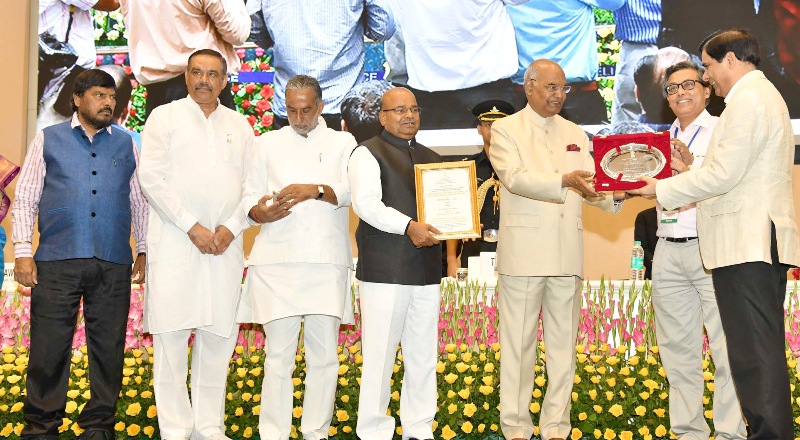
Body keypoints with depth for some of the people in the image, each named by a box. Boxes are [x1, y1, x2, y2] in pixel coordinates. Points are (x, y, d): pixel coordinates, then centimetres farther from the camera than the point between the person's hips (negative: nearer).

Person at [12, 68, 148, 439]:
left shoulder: (126, 145, 16)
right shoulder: (48, 140, 11)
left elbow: (140, 202, 16)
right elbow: (24, 200, 7)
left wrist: (143, 250, 9)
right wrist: (23, 252, -2)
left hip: (113, 265, 2)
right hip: (57, 261, -1)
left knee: (108, 349, 5)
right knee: (49, 350, 1)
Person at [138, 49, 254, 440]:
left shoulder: (240, 125, 17)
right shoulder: (165, 116, 7)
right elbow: (151, 177, -3)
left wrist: (231, 228, -5)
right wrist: (193, 227, -10)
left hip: (225, 244, 3)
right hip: (175, 242, -3)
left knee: (219, 335, 3)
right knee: (171, 334, -4)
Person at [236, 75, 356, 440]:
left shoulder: (342, 143, 13)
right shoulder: (268, 143, 17)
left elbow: (351, 189, -3)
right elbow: (250, 195, 11)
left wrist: (315, 190, -22)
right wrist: (261, 212, -12)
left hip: (326, 260, 0)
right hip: (277, 260, 0)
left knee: (324, 353, 2)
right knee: (278, 353, -1)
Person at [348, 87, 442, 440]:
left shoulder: (432, 159, 20)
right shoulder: (368, 153, 0)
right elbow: (366, 204, -14)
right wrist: (409, 226, -26)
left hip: (426, 269, 6)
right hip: (384, 271, -6)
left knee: (423, 356, 11)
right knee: (379, 355, -2)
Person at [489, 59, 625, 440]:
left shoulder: (575, 135, 17)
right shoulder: (506, 129, 3)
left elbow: (589, 186, 9)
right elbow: (515, 177, -14)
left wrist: (614, 195, -14)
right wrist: (565, 180, -28)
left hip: (567, 252, 4)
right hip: (523, 251, -4)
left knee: (563, 343, 7)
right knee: (519, 342, 0)